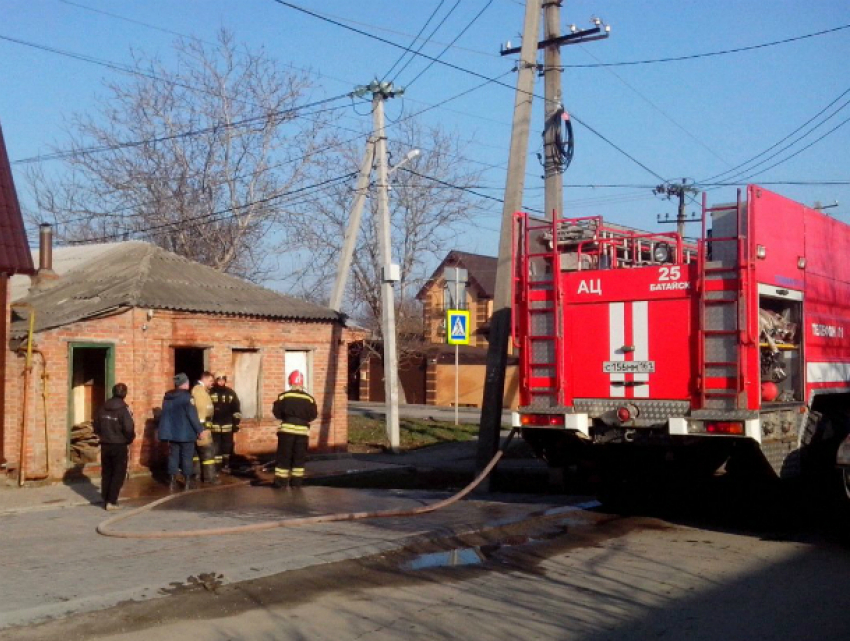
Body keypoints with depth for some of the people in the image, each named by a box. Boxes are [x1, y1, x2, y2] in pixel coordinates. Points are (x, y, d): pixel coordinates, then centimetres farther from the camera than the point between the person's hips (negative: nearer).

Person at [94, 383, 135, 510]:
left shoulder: (103, 408, 2)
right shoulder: (123, 409, -15)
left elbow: (96, 426, 7)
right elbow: (129, 429, -21)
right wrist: (130, 439, -2)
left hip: (105, 445, 5)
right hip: (119, 446, -5)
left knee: (106, 473, 15)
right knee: (118, 474, 3)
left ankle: (105, 500, 18)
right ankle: (111, 501, -2)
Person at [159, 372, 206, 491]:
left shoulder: (167, 396, 7)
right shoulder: (186, 396, -15)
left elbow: (164, 414, 13)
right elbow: (192, 415, -17)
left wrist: (166, 429, 21)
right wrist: (200, 429, -11)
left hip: (172, 431, 6)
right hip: (185, 432, -6)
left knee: (173, 456, 9)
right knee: (187, 457, 3)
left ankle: (172, 482, 9)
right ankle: (187, 482, 5)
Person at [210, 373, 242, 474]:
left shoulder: (231, 393, 3)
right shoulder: (210, 393, -3)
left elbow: (237, 409, 5)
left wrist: (236, 424, 2)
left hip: (227, 425, 2)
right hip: (214, 425, -2)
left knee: (227, 446, 10)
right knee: (216, 447, -1)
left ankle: (226, 465, 24)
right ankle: (217, 467, 3)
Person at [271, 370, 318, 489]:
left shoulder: (283, 396, -4)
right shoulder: (309, 398, 0)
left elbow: (277, 412, -1)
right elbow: (313, 415, 3)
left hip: (287, 428, -1)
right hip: (302, 429, 2)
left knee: (283, 456, 4)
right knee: (299, 456, 10)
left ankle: (281, 481, 2)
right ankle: (296, 481, 10)